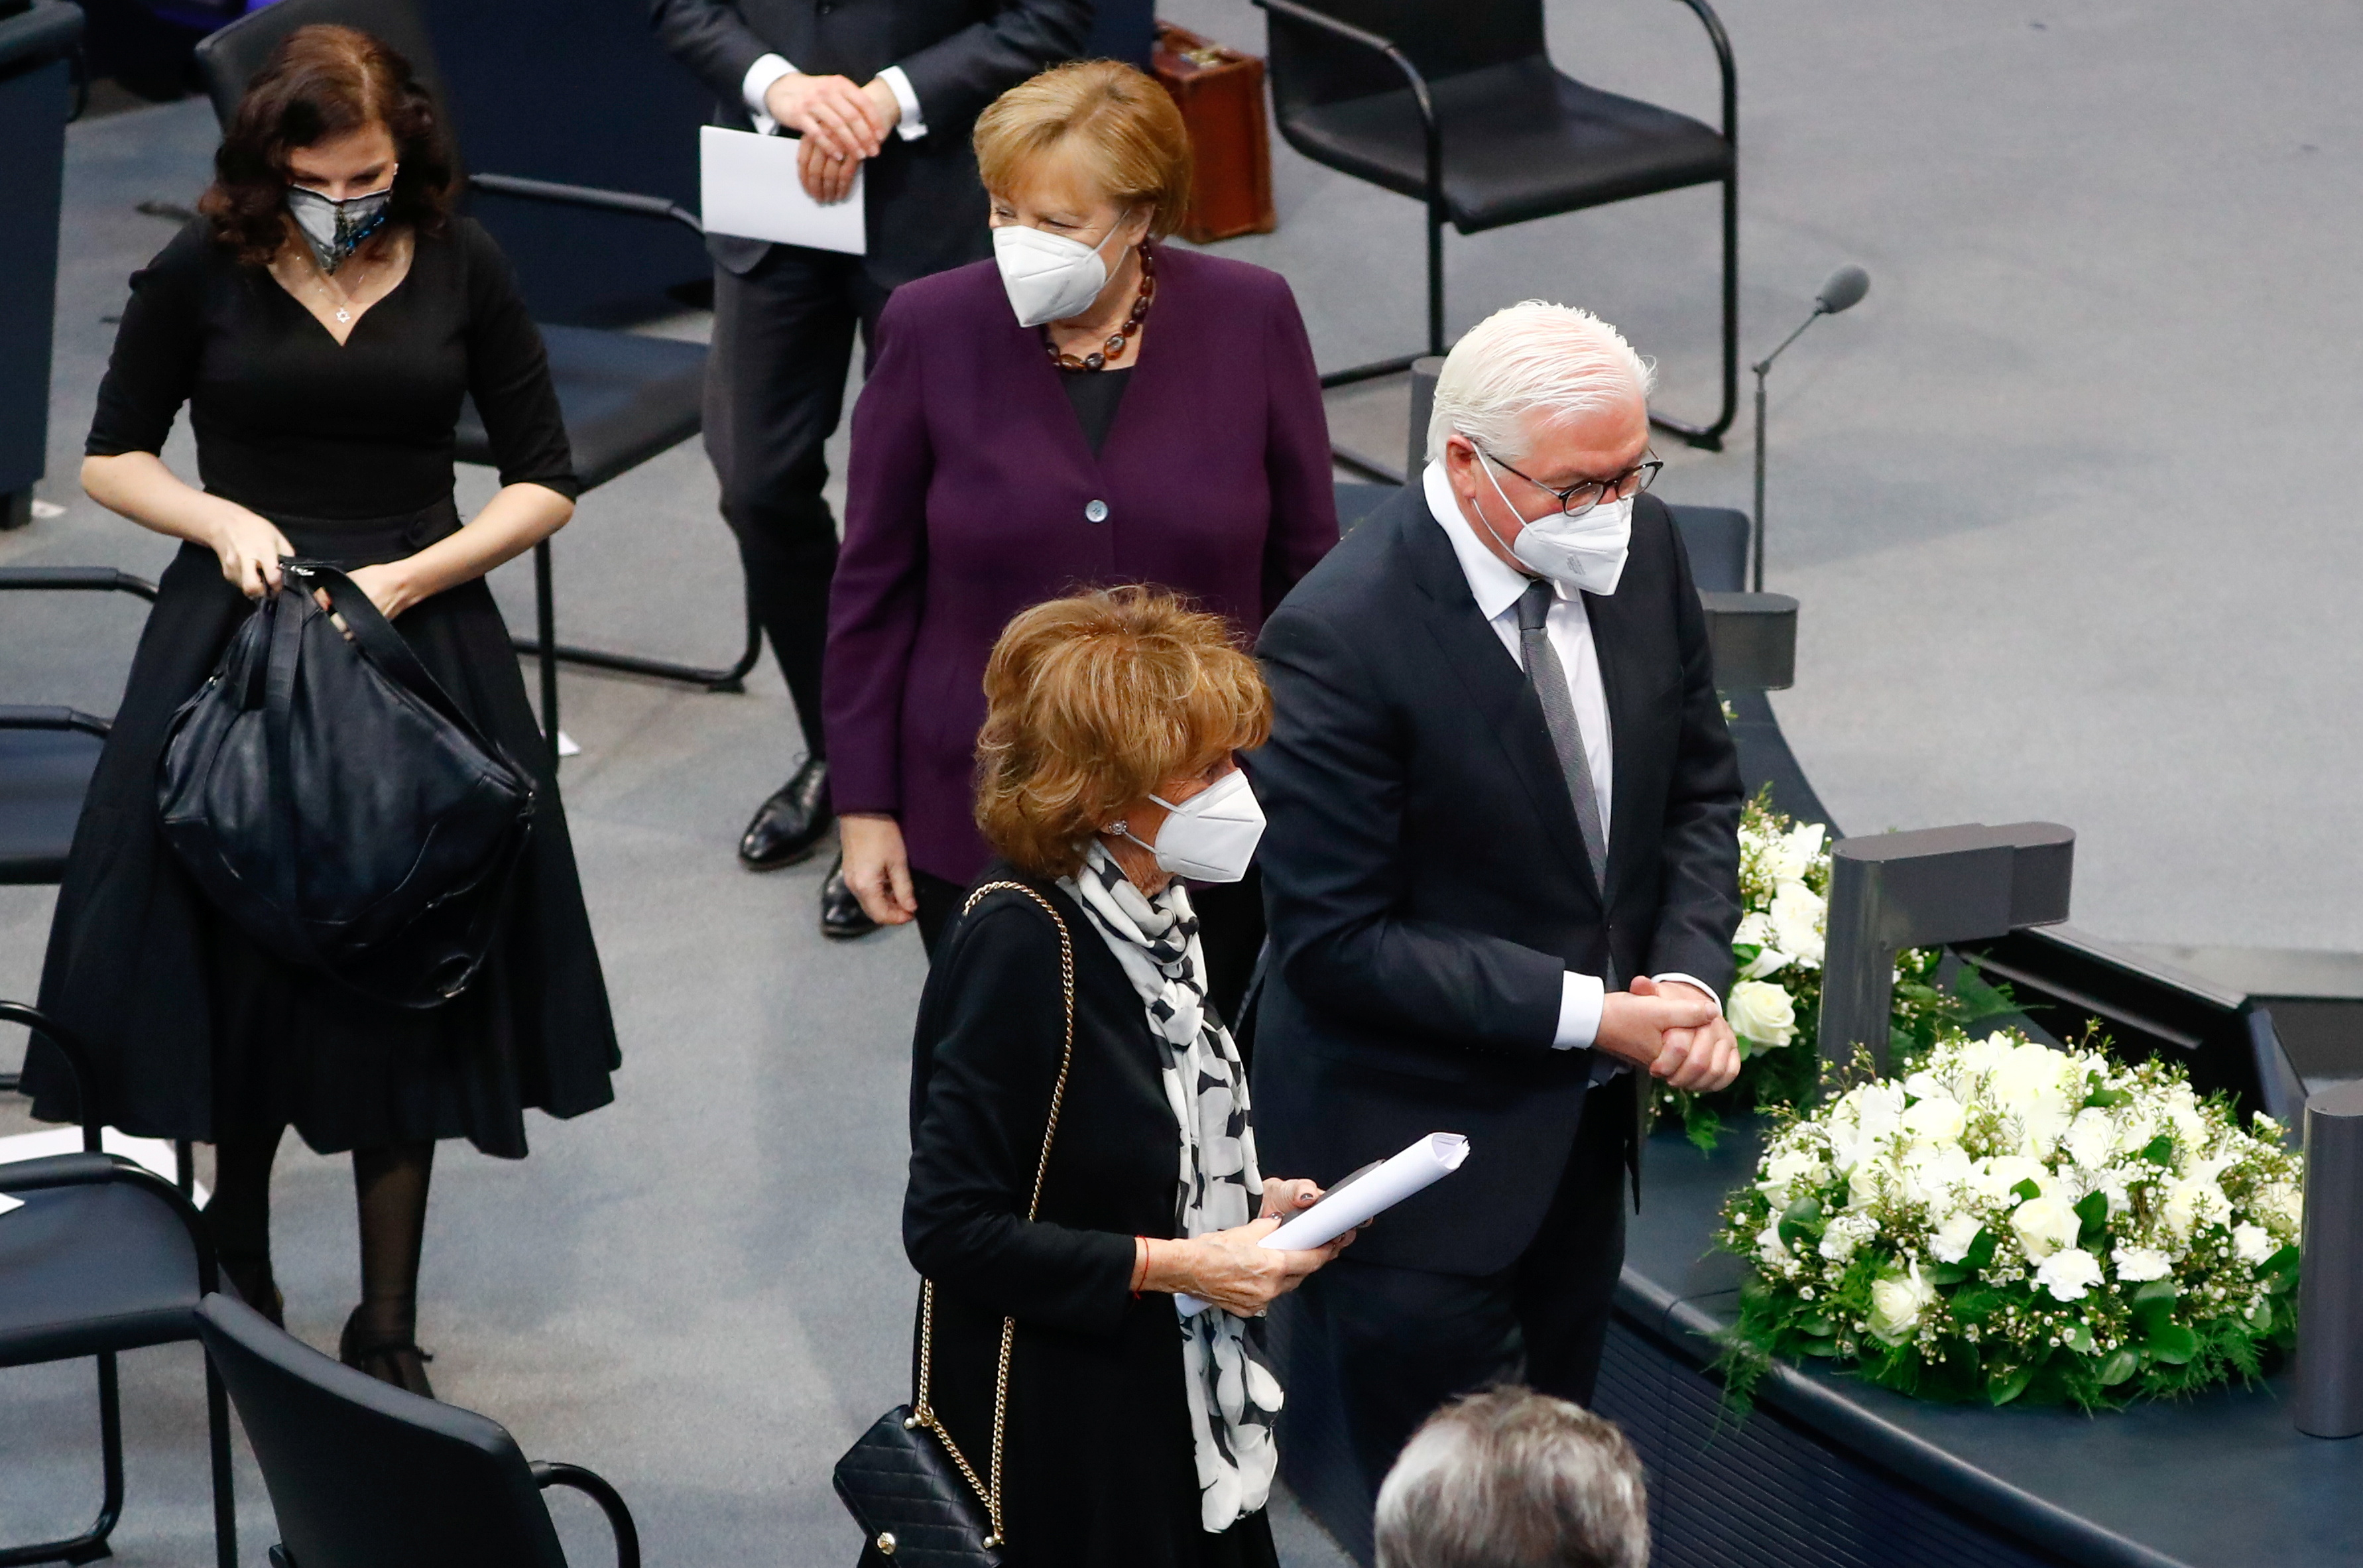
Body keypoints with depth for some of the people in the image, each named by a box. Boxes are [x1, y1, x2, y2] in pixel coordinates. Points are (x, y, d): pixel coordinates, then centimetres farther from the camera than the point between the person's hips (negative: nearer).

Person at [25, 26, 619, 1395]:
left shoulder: (462, 267, -1)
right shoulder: (205, 269, -3)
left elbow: (545, 482, 2)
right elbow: (113, 459, 7)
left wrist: (412, 577, -12)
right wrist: (221, 519, -12)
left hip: (423, 649, 0)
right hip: (233, 639, 0)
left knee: (403, 991, 4)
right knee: (236, 968, 5)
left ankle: (389, 1328, 13)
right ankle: (238, 1267, 28)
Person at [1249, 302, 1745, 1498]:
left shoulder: (1638, 547, -4)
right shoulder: (1340, 639, -25)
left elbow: (1698, 784, 10)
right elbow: (1337, 941, -21)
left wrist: (1691, 979, -8)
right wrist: (1590, 1014, -21)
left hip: (1582, 1125, 7)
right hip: (1421, 1145, -7)